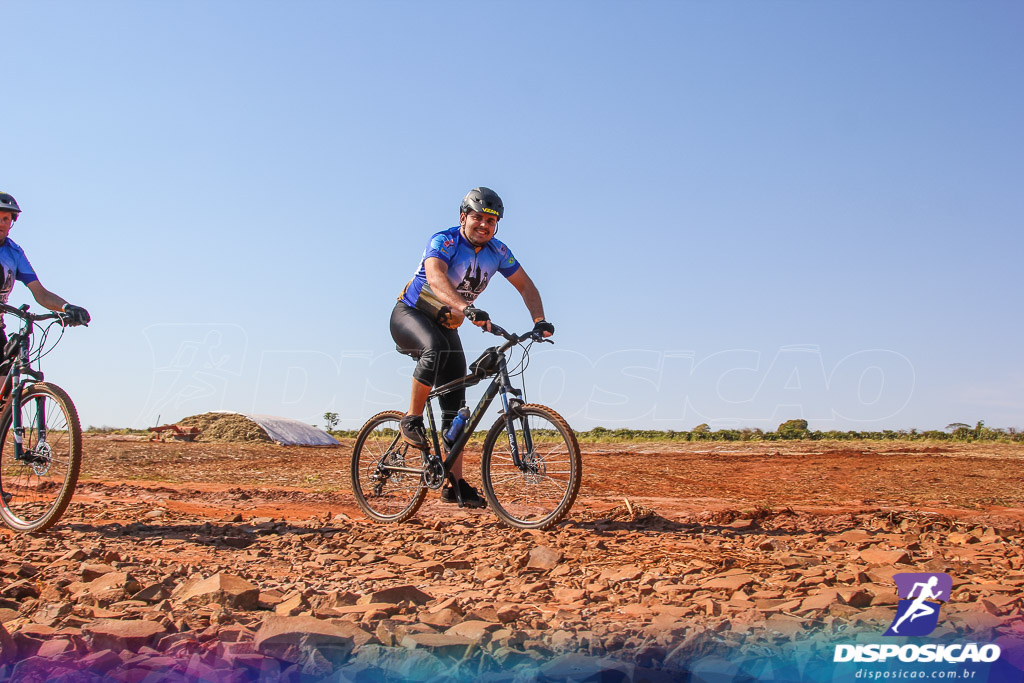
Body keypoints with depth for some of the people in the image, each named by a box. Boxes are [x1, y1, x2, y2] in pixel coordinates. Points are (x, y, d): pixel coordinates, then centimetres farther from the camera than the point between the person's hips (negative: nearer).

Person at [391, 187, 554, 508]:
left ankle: (454, 482, 0)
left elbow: (525, 285, -1)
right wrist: (467, 308, -59)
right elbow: (435, 278, -42)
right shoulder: (444, 241, -23)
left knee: (455, 404, -3)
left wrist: (539, 320, -19)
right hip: (409, 316, -6)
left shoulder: (497, 251, -5)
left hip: (446, 326, 6)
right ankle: (412, 420, -21)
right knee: (435, 348, -41)